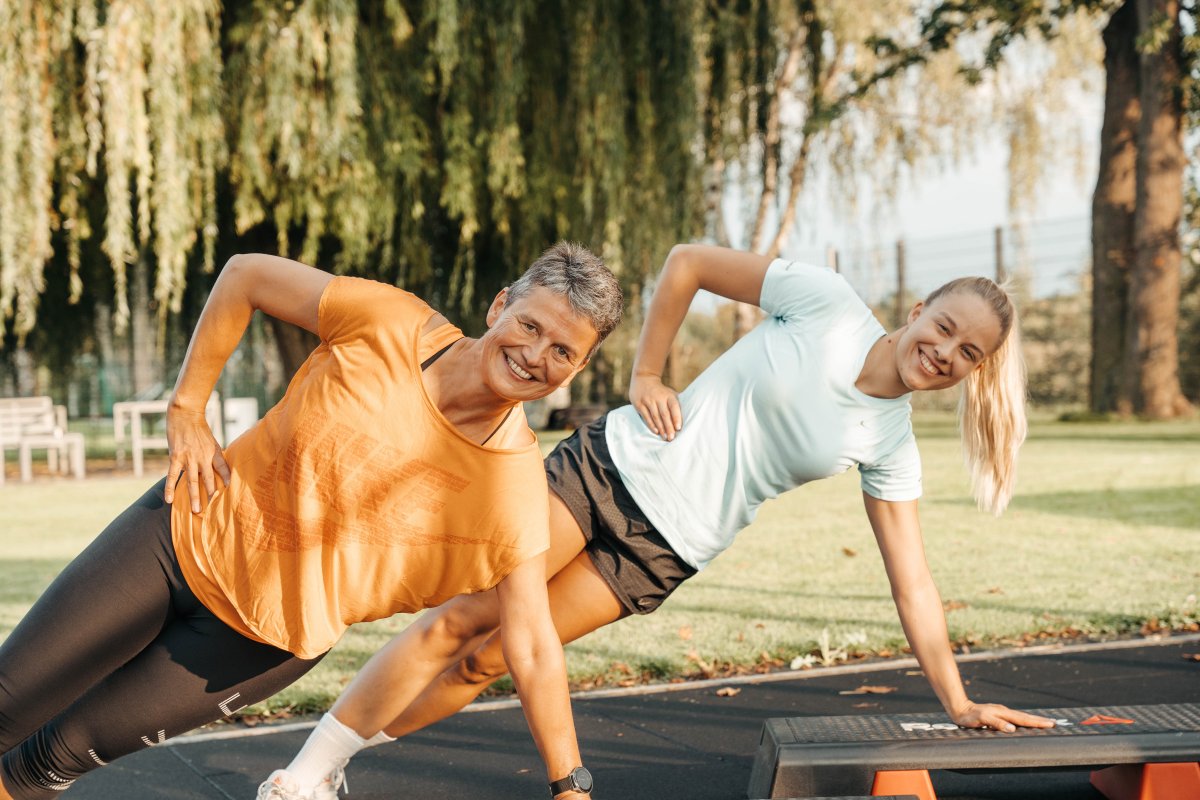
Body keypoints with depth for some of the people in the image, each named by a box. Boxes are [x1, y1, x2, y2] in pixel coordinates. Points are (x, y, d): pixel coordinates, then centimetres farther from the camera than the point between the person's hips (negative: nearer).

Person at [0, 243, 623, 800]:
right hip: (189, 532, 1)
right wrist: (185, 410, -8)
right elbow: (244, 274, -6)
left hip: (269, 636, -1)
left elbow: (533, 648, -15)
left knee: (73, 746, 5)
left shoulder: (516, 486, -20)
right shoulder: (389, 324, -19)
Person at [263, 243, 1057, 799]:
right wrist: (645, 377, -5)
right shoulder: (827, 301, -7)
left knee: (486, 659, -1)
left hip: (664, 551, 2)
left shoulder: (891, 447, 0)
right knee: (452, 624, -5)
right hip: (616, 463, -1)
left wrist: (957, 701, -3)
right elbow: (687, 263, 0)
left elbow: (912, 582, 2)